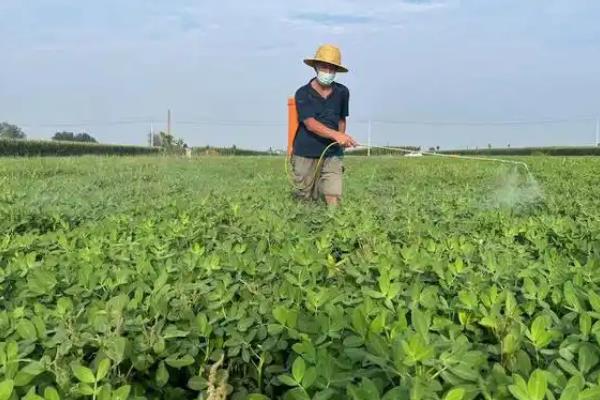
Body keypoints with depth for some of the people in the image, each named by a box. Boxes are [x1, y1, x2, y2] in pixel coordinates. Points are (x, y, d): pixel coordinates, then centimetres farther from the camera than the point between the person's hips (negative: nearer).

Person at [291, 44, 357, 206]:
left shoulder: (342, 92, 7)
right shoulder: (303, 93, -4)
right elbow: (310, 124, -17)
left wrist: (341, 140, 6)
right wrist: (336, 135, -32)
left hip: (332, 154, 2)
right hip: (306, 154, -2)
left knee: (334, 200, -13)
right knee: (306, 200, 11)